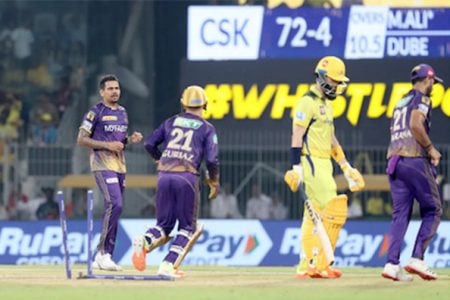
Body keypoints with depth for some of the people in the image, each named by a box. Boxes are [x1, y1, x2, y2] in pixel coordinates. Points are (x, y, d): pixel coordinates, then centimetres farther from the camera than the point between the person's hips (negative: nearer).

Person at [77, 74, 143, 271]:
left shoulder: (122, 112, 17)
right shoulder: (96, 112, -6)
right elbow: (82, 139, -8)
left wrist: (131, 139, 4)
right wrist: (107, 145, -17)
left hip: (120, 165, 8)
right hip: (102, 164, -8)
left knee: (113, 208, 7)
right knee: (115, 204, -21)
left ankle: (101, 257, 12)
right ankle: (104, 252, -17)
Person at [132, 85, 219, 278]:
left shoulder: (171, 122, 19)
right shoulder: (206, 128, 9)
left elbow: (149, 143, 14)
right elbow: (212, 159, 0)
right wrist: (214, 182, 15)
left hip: (164, 175, 3)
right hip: (187, 177, -3)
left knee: (164, 224, 13)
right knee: (187, 226, 9)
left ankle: (145, 241, -20)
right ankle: (168, 265, -9)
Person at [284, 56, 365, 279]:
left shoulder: (326, 104, 20)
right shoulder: (308, 102, -10)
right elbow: (297, 135, -15)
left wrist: (346, 168, 23)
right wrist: (296, 167, -22)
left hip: (324, 164, 10)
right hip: (312, 162, -10)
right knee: (334, 209, -15)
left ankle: (306, 266, 9)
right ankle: (320, 264, -14)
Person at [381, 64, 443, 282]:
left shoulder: (401, 102, 23)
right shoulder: (421, 99, -2)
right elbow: (416, 124, -19)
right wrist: (430, 148, -9)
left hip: (394, 159, 8)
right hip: (415, 160, -8)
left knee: (401, 214, 4)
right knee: (433, 210, 1)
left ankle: (392, 264, -8)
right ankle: (417, 259, -11)